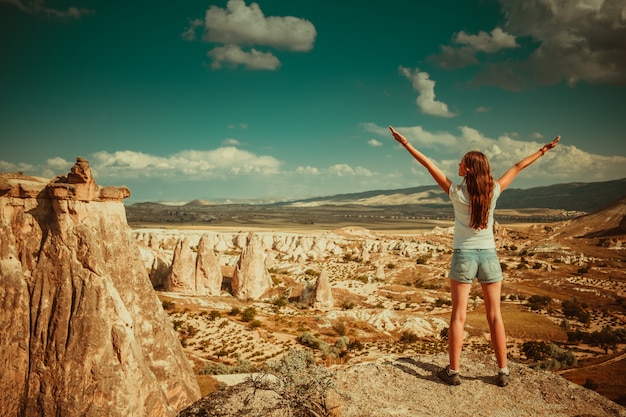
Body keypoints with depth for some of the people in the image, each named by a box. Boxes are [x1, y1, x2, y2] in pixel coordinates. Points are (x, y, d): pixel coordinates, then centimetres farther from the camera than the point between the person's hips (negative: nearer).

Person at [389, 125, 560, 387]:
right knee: (494, 315, 9)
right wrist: (543, 151, 21)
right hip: (489, 257, 2)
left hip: (464, 257, -2)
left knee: (458, 315, 5)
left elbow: (430, 165, -8)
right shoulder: (493, 191, -5)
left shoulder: (457, 193, -11)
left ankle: (453, 371, 10)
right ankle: (503, 372, 16)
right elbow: (517, 168, 8)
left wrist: (406, 144, -3)